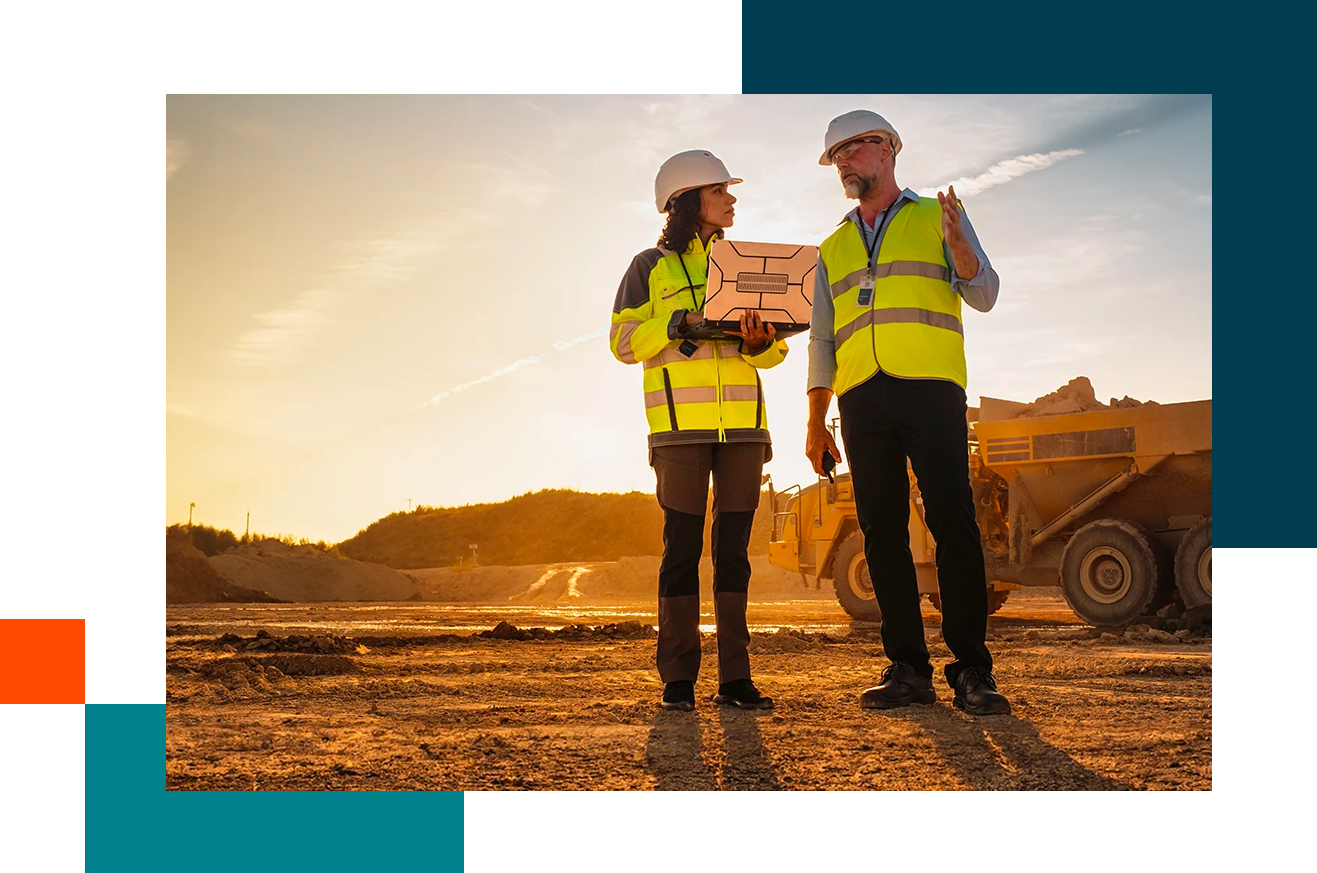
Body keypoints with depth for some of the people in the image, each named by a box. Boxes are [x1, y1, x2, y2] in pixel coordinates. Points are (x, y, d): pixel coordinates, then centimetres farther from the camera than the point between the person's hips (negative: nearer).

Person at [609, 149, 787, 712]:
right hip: (681, 426, -3)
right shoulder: (650, 267, 9)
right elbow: (624, 341, 0)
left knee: (733, 548, 1)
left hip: (742, 423, 3)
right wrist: (681, 322, -14)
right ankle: (678, 679, 2)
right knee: (682, 548, -3)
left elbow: (775, 352, 13)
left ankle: (735, 677, 3)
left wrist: (758, 340, -10)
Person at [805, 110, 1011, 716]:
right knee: (882, 530, -1)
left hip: (930, 389, -4)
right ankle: (907, 669, 2)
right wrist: (816, 423, 12)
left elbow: (983, 295, 1)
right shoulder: (833, 249, 23)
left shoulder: (938, 218, 13)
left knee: (952, 523, -13)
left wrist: (957, 241, -18)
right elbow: (822, 341, 21)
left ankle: (972, 671, -10)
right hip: (862, 399, 4)